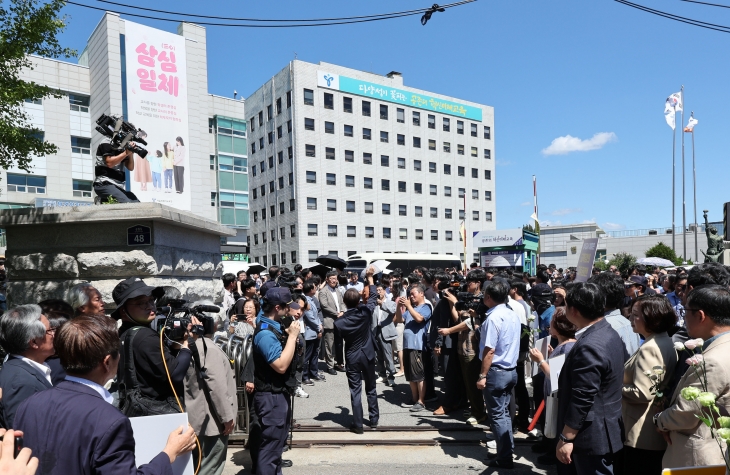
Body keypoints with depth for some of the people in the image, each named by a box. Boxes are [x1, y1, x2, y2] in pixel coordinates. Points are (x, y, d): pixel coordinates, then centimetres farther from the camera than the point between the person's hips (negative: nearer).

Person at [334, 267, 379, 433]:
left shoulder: (340, 321, -14)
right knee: (371, 389, 15)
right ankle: (374, 420, 25)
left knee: (355, 391, 4)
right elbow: (373, 297, 2)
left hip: (351, 357, -1)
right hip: (368, 354, 1)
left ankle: (358, 425, 7)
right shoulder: (365, 312, -13)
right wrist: (370, 277, 11)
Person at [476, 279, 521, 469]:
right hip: (511, 370, 8)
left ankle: (504, 458, 12)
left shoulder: (493, 318, -21)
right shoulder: (514, 315, 4)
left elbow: (489, 350, -22)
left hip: (496, 371, -8)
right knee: (504, 412, 19)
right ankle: (507, 451, 28)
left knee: (497, 415, 4)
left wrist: (482, 375, -16)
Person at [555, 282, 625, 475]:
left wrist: (566, 438, -19)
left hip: (592, 436, -10)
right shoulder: (608, 333, 4)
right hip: (604, 430, 10)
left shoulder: (589, 346, -28)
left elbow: (582, 399, -27)